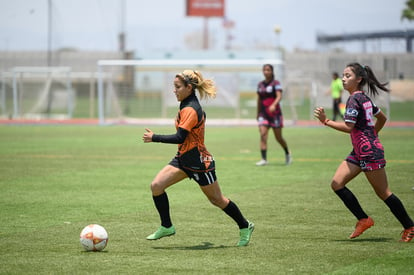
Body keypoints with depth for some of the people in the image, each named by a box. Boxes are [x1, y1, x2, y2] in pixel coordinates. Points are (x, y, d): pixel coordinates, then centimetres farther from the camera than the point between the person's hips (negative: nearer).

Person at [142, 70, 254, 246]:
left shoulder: (191, 110, -24)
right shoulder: (187, 106, 6)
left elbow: (179, 138, -30)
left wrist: (154, 138, -24)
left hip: (198, 162, -9)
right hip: (183, 159, 9)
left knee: (216, 199, 6)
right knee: (156, 186, -5)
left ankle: (245, 227, 26)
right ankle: (166, 227, 6)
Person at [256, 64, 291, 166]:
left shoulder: (276, 83, -5)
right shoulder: (260, 84, 11)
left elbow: (279, 96, -19)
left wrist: (274, 105, -37)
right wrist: (258, 113, 21)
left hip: (275, 113, -4)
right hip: (263, 114, 4)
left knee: (278, 138, 3)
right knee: (263, 135, -13)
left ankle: (287, 153, 30)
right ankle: (264, 159, -16)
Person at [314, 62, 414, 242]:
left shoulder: (354, 99, -16)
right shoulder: (364, 98, 13)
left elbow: (348, 127, -21)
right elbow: (382, 118, 23)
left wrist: (325, 121, -20)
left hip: (369, 152, -10)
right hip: (359, 152, 10)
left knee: (383, 192, -1)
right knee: (337, 184, 2)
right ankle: (363, 220, 5)